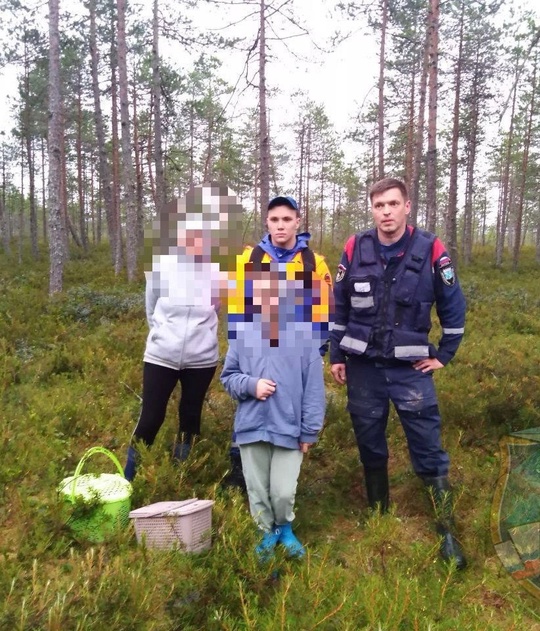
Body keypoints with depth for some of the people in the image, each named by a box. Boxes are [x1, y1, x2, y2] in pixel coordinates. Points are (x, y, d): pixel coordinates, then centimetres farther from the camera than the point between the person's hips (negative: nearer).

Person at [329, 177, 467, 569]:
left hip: (410, 369, -2)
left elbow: (454, 307, 3)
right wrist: (336, 355, 6)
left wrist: (444, 355, 3)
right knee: (370, 447, 13)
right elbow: (339, 306, 6)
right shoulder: (355, 250, -3)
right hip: (363, 367, 2)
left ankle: (448, 533, 13)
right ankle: (379, 517, 33)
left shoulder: (430, 250, -8)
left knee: (429, 452, -1)